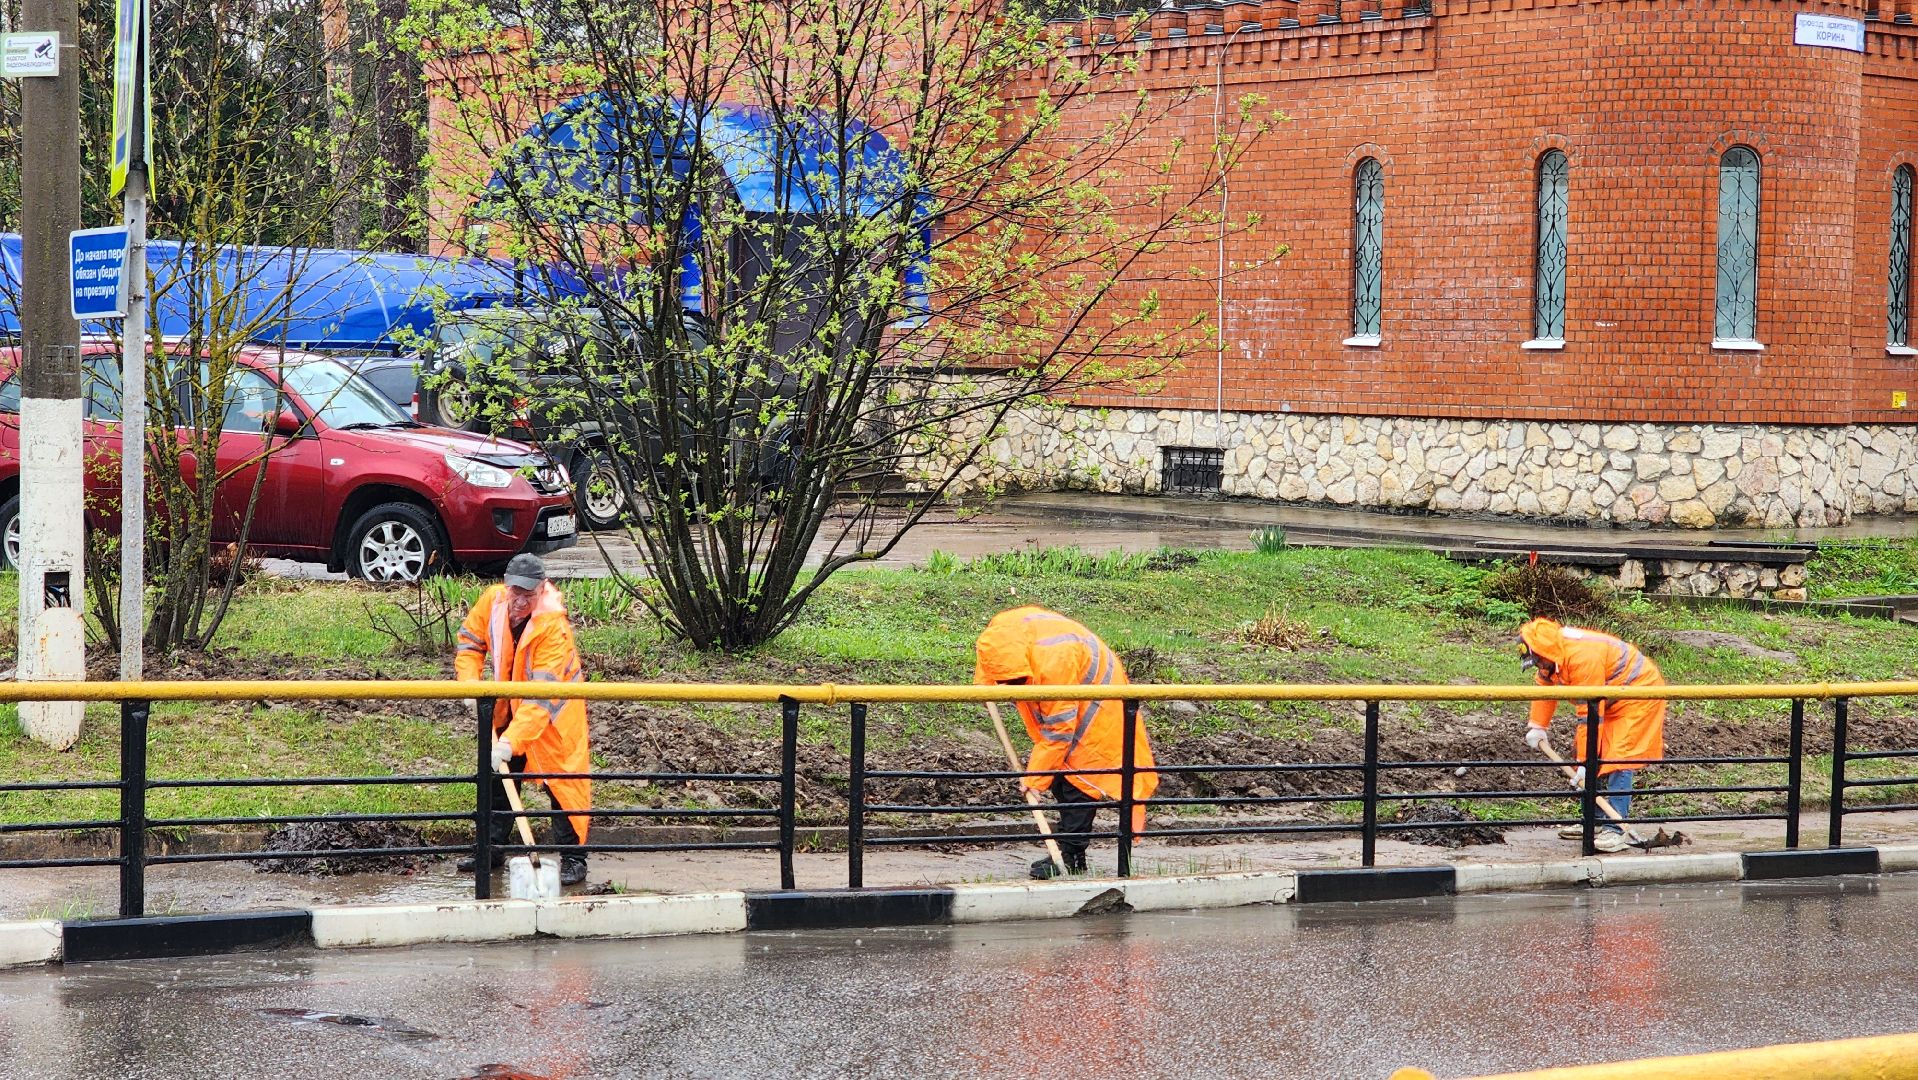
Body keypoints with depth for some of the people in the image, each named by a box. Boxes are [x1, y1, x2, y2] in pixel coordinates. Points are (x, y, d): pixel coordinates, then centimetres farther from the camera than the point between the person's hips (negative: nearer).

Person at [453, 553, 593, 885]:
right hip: (509, 703, 6)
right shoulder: (492, 601, -19)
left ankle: (573, 857, -2)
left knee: (562, 777, -9)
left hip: (555, 706, -6)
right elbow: (470, 641, 2)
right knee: (498, 771, 13)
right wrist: (470, 682, -14)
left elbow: (541, 696, -39)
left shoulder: (553, 626, -36)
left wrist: (510, 741, -45)